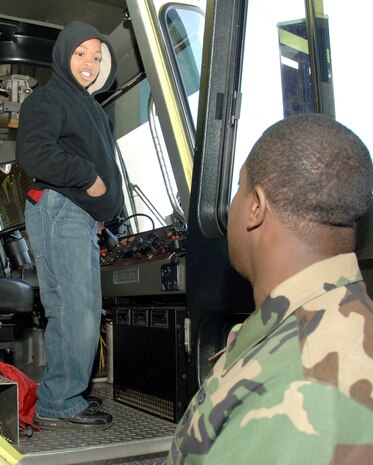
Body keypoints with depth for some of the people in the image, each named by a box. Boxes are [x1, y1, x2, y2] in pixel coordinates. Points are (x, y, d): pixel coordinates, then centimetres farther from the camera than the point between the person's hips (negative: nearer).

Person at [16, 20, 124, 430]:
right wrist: (89, 178, -13)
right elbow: (33, 154, -18)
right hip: (57, 209, -9)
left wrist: (103, 207, 16)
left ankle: (60, 398, 19)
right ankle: (58, 405, -2)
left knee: (68, 312, 10)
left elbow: (100, 162, 30)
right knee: (78, 311, -12)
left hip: (82, 215, 9)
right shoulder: (46, 99, -2)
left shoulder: (91, 107, 26)